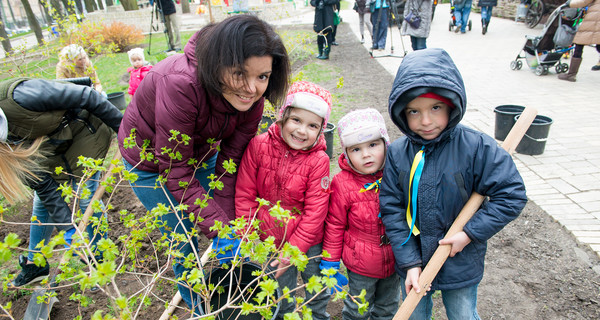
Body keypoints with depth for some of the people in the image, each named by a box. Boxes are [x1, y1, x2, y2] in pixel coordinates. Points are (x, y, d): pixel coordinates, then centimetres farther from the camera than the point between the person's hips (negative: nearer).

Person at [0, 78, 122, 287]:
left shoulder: (17, 97, -36)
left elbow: (84, 96, -27)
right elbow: (45, 186, -13)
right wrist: (68, 228, -16)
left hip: (85, 130, -6)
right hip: (53, 147, 6)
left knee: (86, 195, -5)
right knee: (43, 199, 9)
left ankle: (100, 259, 14)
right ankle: (35, 263, 30)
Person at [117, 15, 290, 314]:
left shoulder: (251, 95, -23)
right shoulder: (180, 85, -41)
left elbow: (230, 162, -17)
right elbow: (176, 171, -33)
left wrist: (227, 223, -18)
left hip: (200, 152, 5)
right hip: (152, 161, -4)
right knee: (185, 242, 5)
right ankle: (197, 306, 35)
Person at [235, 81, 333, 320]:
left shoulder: (318, 160, -19)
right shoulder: (258, 145, -15)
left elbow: (315, 211, -16)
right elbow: (245, 193, -8)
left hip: (309, 243, -1)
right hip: (272, 240, 1)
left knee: (317, 292, 22)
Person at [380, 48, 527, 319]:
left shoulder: (476, 147, -20)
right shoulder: (397, 153, -14)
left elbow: (511, 195, -15)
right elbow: (391, 209, -11)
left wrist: (470, 233, -19)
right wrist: (410, 262, -13)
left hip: (460, 264, -1)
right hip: (413, 259, 2)